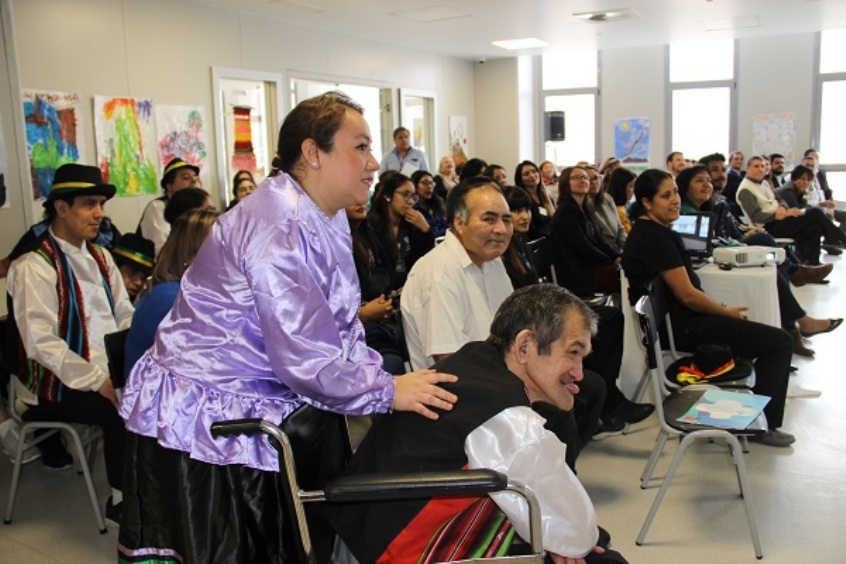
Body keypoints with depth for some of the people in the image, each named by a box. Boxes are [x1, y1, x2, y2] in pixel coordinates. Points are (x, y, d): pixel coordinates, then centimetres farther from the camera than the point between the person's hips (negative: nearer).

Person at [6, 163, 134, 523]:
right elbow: (42, 343, -20)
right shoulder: (35, 265, -13)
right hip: (58, 386, -7)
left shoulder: (99, 257, 12)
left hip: (107, 371, 7)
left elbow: (125, 317, 11)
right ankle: (123, 503, -6)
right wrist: (98, 381, -22)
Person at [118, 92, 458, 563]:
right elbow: (307, 359, -26)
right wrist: (388, 391, -15)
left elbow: (341, 331, 8)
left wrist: (387, 378, -5)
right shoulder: (280, 229, -25)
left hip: (249, 416, 9)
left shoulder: (326, 221, 6)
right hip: (198, 421, -9)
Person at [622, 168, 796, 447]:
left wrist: (723, 310, 13)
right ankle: (764, 425, 8)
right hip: (682, 328, -11)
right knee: (780, 341, -4)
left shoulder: (645, 231, 10)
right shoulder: (655, 237, -22)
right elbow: (687, 295, -22)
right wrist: (728, 312, -6)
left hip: (670, 320, 11)